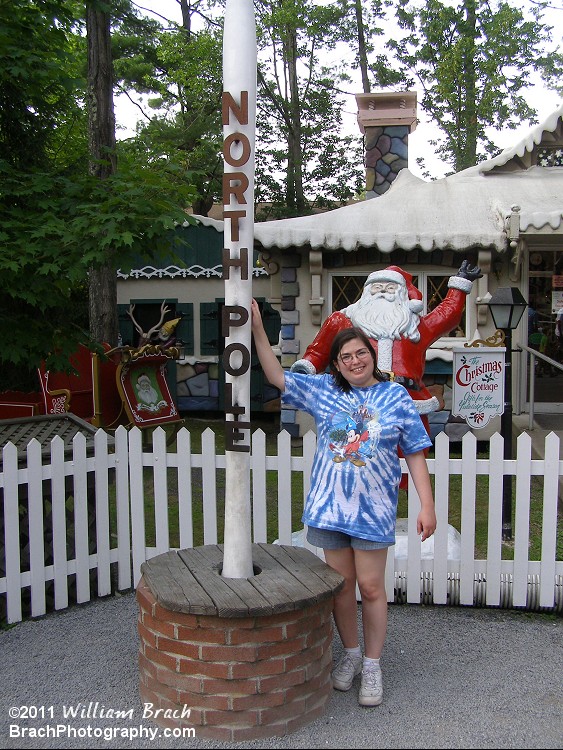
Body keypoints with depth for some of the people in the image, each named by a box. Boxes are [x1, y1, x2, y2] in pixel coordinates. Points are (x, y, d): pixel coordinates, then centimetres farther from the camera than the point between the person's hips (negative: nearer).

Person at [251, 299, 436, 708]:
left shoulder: (396, 396, 0)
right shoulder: (323, 389, 5)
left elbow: (415, 453, 1)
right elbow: (277, 376, 3)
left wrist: (427, 505, -3)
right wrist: (258, 328, -5)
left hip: (373, 508, -2)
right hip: (330, 505, 2)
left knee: (371, 587, 3)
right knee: (341, 584, 11)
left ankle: (372, 665, 21)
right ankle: (351, 654, 32)